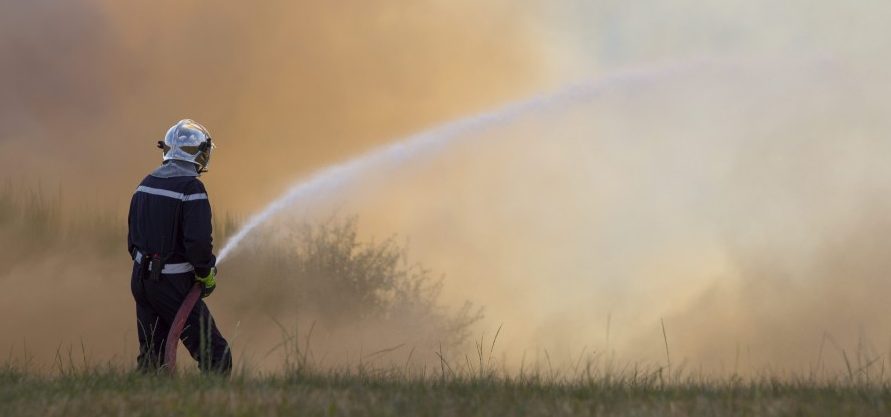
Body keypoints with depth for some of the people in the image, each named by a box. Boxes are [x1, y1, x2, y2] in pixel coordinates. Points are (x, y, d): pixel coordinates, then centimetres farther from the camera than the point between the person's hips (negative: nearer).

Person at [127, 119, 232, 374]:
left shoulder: (146, 184, 9)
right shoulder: (191, 188, -17)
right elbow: (199, 240, -25)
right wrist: (205, 273, -10)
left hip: (141, 279, 8)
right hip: (173, 285, -8)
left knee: (150, 359, 15)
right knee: (215, 354, -4)